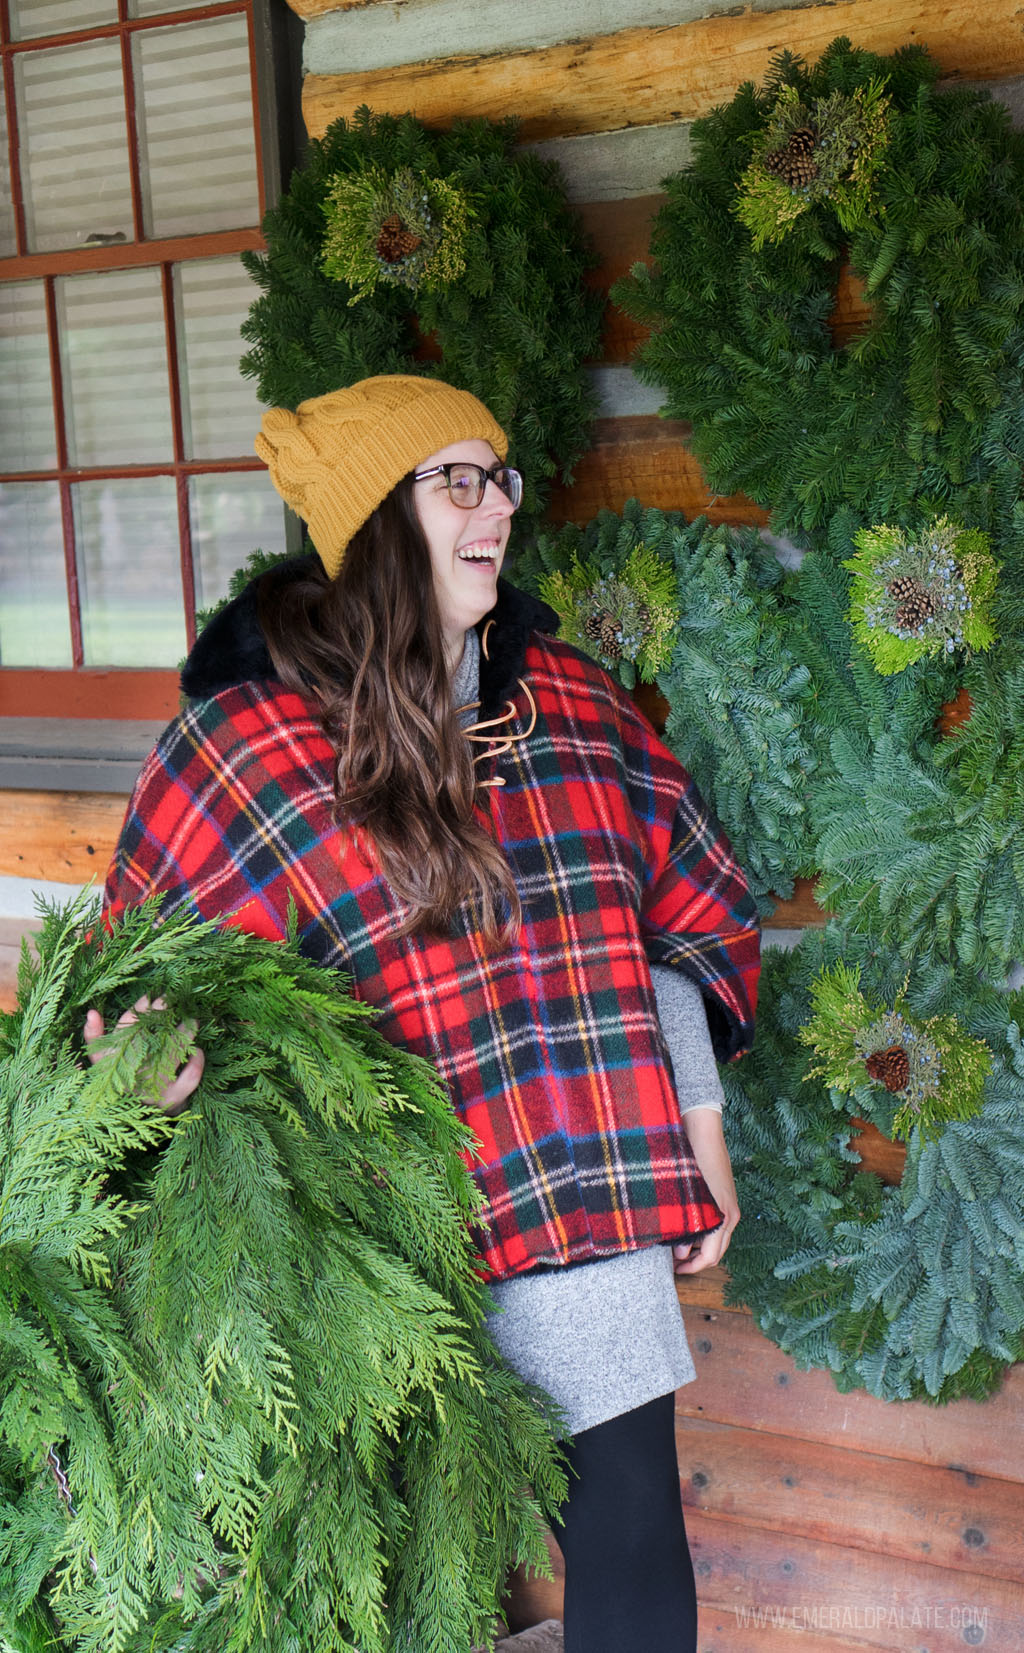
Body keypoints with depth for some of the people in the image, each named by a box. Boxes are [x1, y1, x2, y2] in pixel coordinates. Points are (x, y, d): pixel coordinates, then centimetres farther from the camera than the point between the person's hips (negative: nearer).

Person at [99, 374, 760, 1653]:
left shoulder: (569, 703, 5)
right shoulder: (244, 744, -8)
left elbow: (686, 914, 12)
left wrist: (701, 1137, 11)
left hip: (595, 1218, 4)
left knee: (632, 1543, 11)